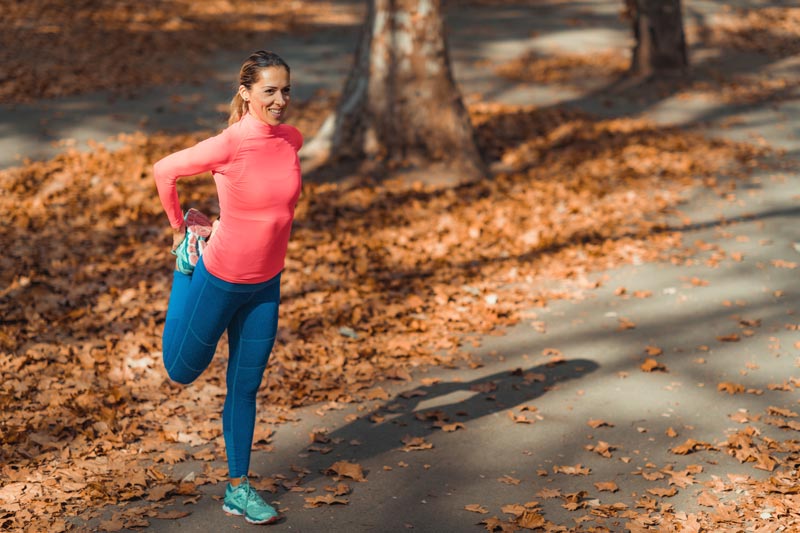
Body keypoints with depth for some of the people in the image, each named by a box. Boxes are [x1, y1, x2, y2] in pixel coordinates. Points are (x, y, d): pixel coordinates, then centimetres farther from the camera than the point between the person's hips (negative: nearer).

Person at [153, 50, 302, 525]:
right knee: (183, 371, 17)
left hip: (265, 286, 4)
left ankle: (238, 489, 25)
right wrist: (179, 228, 2)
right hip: (218, 280, -4)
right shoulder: (229, 145, -23)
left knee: (246, 387, 13)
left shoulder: (292, 139, -6)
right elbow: (164, 171, -10)